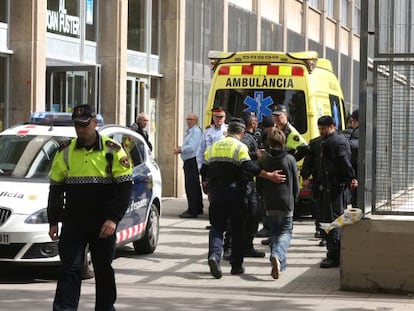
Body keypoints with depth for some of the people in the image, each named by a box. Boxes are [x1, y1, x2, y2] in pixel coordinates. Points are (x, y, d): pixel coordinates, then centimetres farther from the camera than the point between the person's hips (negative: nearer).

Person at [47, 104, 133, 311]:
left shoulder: (112, 151, -4)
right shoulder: (66, 152, 4)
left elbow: (125, 187, -5)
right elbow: (56, 188, 10)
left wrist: (113, 219, -14)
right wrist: (53, 221, 5)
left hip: (103, 224, -1)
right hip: (73, 222, 1)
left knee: (103, 270, 10)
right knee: (70, 268, -5)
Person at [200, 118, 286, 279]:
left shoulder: (213, 147, 13)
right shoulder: (240, 147, -4)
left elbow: (204, 172, 15)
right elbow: (249, 167, -19)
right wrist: (269, 175, -22)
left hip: (215, 193, 4)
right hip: (233, 193, -4)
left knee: (217, 226, 5)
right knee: (237, 229, 8)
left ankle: (214, 255, -21)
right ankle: (236, 265, 10)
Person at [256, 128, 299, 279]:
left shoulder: (262, 160, -1)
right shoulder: (290, 159, -4)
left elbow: (259, 185, 4)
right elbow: (296, 185, 1)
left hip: (269, 204, 2)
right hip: (286, 203, -2)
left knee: (274, 233, 16)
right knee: (286, 232, 4)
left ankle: (278, 265, 14)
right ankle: (277, 256, -23)